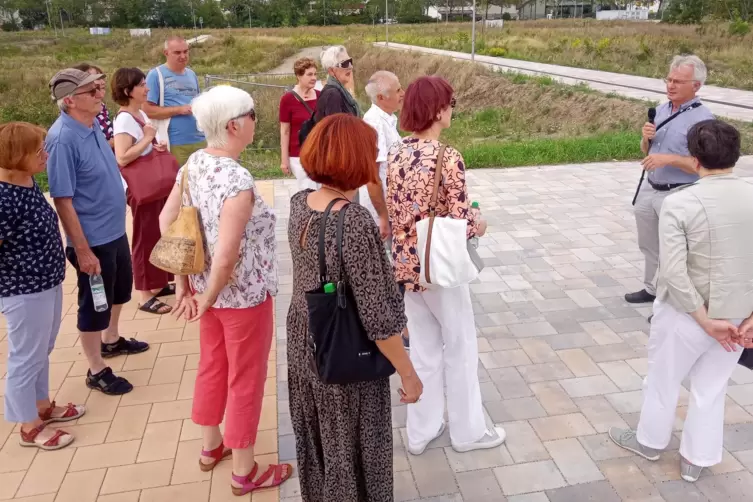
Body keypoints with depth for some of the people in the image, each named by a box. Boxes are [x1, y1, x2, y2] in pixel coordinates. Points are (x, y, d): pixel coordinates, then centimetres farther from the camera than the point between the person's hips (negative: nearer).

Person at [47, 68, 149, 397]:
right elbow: (62, 200, -23)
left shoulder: (92, 125, 1)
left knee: (120, 288, 26)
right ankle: (96, 371, 26)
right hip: (93, 239, -9)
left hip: (114, 230, 9)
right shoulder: (63, 139, -25)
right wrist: (82, 250, -21)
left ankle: (111, 341, 49)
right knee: (95, 303, 8)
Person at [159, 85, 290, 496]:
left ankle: (211, 446, 46)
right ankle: (244, 472, 30)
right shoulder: (237, 180, -29)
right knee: (245, 381, 10)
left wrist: (184, 283, 6)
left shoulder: (195, 163, -3)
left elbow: (166, 219, 4)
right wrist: (207, 300, -13)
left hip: (209, 288, 8)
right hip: (243, 295, -8)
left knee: (212, 367, 24)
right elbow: (226, 257, -31)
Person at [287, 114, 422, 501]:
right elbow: (377, 316, -25)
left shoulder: (299, 204, -7)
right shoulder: (355, 222, -30)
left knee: (315, 439, 29)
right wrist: (408, 373, -13)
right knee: (353, 451, 18)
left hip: (303, 346, 7)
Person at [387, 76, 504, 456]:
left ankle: (420, 431, 32)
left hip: (405, 265, 6)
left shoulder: (396, 155, 0)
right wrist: (478, 226, 2)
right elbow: (461, 224, -19)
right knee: (460, 348, 13)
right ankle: (468, 431, 30)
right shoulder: (448, 158, -20)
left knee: (423, 348, 20)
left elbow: (391, 215, 6)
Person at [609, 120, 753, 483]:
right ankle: (695, 460, 38)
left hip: (688, 313, -4)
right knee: (711, 390, 22)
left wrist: (706, 320, -14)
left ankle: (650, 441, 43)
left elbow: (674, 272, -23)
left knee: (663, 380, 20)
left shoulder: (679, 204, -20)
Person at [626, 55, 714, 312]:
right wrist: (646, 137, -7)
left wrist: (669, 158, -27)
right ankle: (652, 289, 39)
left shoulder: (702, 119, -16)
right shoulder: (661, 110, 5)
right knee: (648, 245, 21)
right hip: (649, 189, 8)